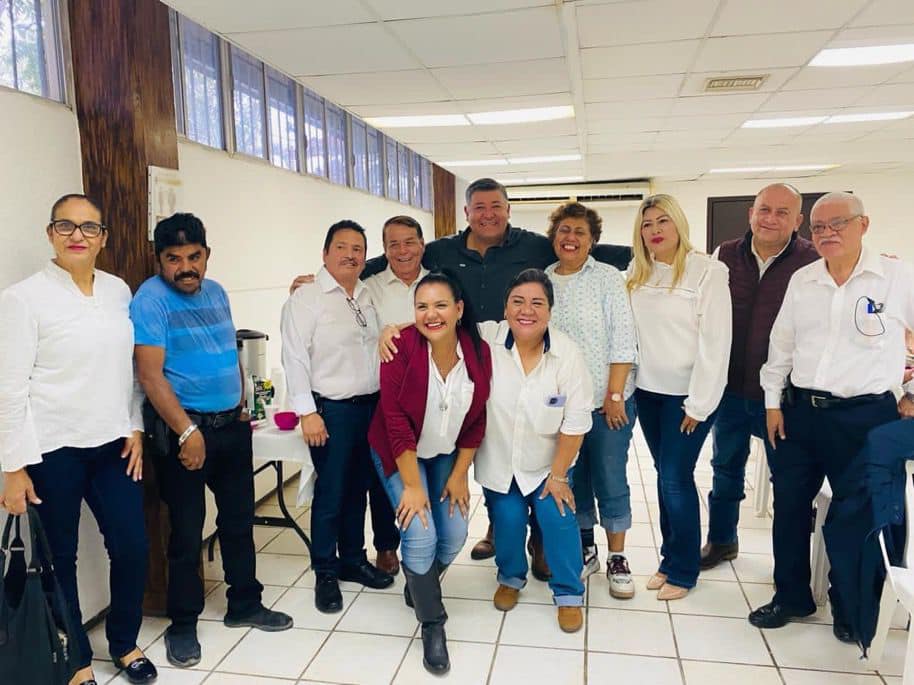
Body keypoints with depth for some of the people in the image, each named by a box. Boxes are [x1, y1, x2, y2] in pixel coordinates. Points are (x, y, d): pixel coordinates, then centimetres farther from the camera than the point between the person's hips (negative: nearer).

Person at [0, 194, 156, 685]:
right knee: (59, 560, 10)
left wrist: (135, 428, 5)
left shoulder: (119, 291, 6)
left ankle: (124, 641, 32)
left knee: (132, 547, 7)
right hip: (52, 449, -4)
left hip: (113, 444, 4)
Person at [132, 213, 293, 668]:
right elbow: (151, 374, -20)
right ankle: (183, 625, 23)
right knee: (187, 530, 5)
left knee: (239, 519, 15)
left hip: (231, 424, 7)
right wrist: (188, 432, -22)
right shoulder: (150, 300, -13)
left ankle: (245, 605, 32)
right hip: (182, 430, -6)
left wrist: (242, 409, 14)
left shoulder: (216, 293, 9)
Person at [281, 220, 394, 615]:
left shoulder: (368, 297, 11)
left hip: (371, 406, 6)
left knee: (358, 489, 16)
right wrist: (307, 412, -15)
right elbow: (295, 358, -11)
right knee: (330, 493, 2)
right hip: (332, 410, -6)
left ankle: (353, 560, 32)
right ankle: (325, 574, 19)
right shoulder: (306, 298, -7)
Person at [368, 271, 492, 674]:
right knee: (421, 535, -14)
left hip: (447, 454, 4)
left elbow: (476, 420, -5)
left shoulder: (479, 353, -16)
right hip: (401, 453, -3)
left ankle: (419, 588, 32)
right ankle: (432, 624, 9)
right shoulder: (402, 347, -26)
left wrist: (460, 474, -2)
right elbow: (396, 420, -22)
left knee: (455, 533, -1)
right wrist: (412, 486, -19)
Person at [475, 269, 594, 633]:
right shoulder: (486, 339, -20)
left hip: (547, 462, 0)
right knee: (507, 519, 3)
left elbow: (576, 421, -14)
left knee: (557, 518, -6)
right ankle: (511, 578, 35)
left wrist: (558, 475, -10)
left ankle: (569, 594, 19)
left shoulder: (567, 353, -20)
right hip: (498, 461, 1)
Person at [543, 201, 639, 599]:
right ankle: (585, 551, 30)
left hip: (607, 402, -3)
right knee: (572, 479, 13)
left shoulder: (608, 278, -2)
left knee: (611, 480, 5)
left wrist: (614, 395, -11)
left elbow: (623, 342, -7)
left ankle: (617, 559, 21)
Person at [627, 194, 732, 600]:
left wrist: (698, 404, -13)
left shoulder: (707, 271, -10)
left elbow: (716, 341, -12)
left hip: (688, 393, -5)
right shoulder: (636, 274, 6)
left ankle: (683, 571, 15)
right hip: (648, 391, 5)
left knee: (676, 477, -3)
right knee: (664, 474, 13)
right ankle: (669, 559, 27)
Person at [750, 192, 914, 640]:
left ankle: (849, 607, 30)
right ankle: (791, 596, 28)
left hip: (864, 417, -4)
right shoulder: (801, 280, 7)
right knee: (789, 506, 10)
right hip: (799, 411, 4)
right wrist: (773, 402, 8)